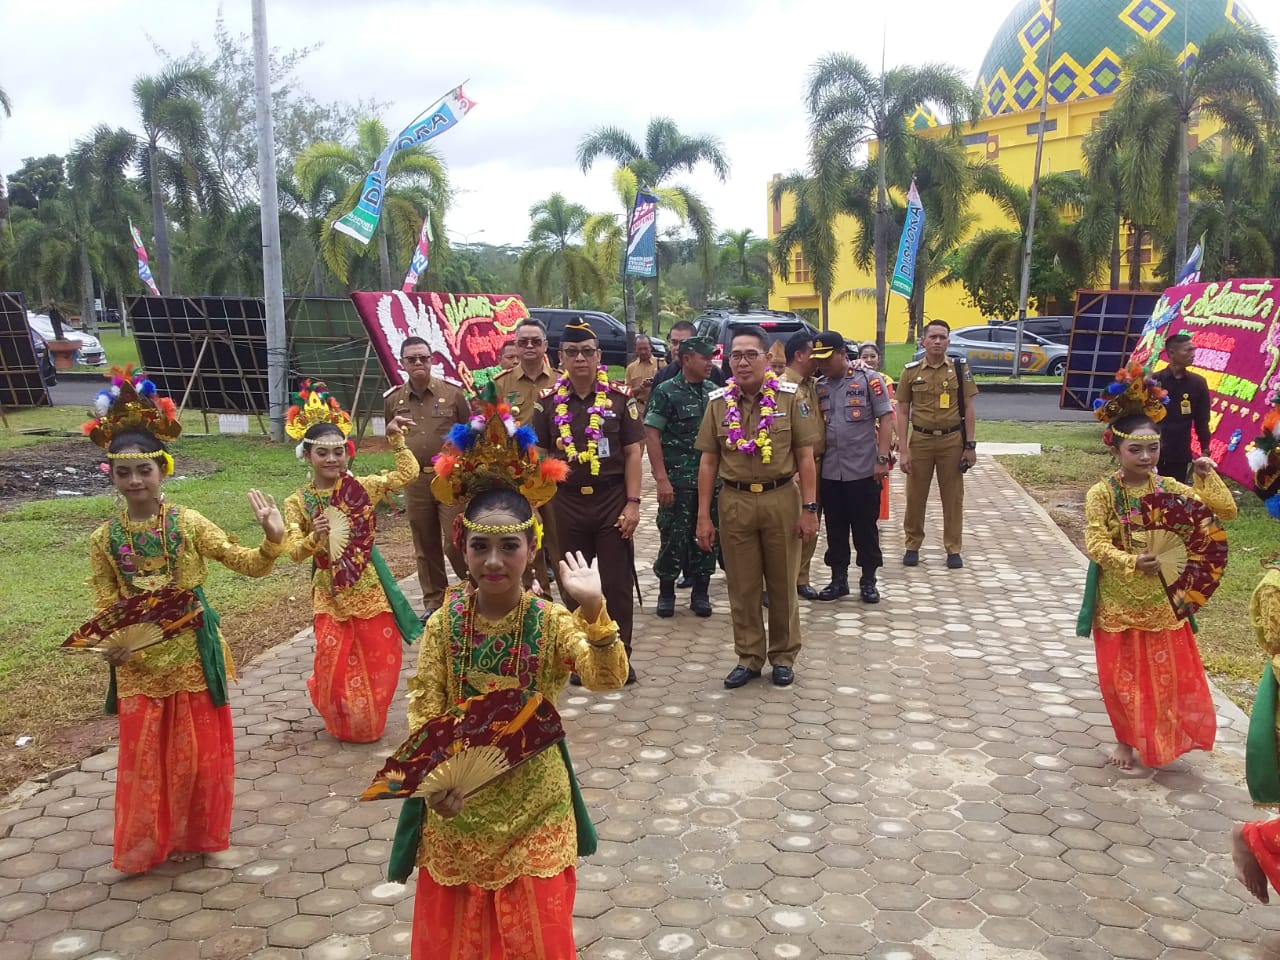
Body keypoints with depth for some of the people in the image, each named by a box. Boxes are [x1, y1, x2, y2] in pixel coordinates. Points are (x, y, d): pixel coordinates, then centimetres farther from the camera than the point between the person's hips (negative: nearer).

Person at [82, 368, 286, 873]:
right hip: (139, 662, 1)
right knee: (145, 756, 11)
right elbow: (105, 608, 1)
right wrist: (110, 644, -17)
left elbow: (247, 564, -9)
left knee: (198, 751, 11)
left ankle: (192, 834, 31)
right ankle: (147, 842, 30)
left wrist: (273, 539, -28)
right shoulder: (105, 539, -4)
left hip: (192, 656, -1)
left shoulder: (188, 523, -9)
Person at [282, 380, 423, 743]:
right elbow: (294, 553, -11)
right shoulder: (298, 503, -7)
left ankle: (371, 720, 33)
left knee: (379, 661, 9)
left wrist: (396, 438, -11)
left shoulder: (363, 487, -5)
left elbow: (409, 473, -6)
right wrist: (314, 538, -30)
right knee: (336, 665, 4)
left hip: (370, 588, 1)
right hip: (331, 594, -1)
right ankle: (345, 723, 31)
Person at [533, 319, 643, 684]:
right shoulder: (548, 401, 2)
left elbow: (632, 453, -2)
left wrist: (633, 503, -8)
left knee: (617, 583, 4)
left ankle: (620, 656, 17)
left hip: (612, 500, -2)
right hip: (567, 503, 2)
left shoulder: (619, 397, -2)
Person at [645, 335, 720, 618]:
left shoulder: (715, 392, 9)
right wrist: (662, 479, -16)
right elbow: (651, 435, -9)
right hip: (678, 481, -4)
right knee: (673, 536, 2)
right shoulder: (666, 392, -5)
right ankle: (666, 592, 17)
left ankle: (701, 592, 21)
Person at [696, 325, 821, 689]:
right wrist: (703, 516, 1)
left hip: (781, 499, -1)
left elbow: (805, 456, -1)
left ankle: (784, 655, 27)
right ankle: (749, 657, 24)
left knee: (782, 584, 11)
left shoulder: (790, 397, -3)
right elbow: (708, 461, 5)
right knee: (742, 587, 10)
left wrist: (809, 508, -6)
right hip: (734, 502, 2)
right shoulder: (718, 402, 3)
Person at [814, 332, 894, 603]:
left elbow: (886, 420, -6)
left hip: (863, 471, -4)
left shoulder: (869, 380, -4)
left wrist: (882, 459, -12)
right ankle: (838, 579, 23)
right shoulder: (819, 387, 8)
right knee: (835, 529, 11)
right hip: (829, 472, 4)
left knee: (865, 528, 6)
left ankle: (868, 580, 19)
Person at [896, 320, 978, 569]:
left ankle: (954, 549, 18)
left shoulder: (960, 368, 1)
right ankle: (912, 545, 22)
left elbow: (968, 409, 2)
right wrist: (903, 450, -5)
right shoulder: (910, 371, 1)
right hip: (920, 440, 0)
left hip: (952, 440, 0)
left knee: (953, 497, 7)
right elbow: (903, 412, 2)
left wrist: (970, 445, -4)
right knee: (915, 496, 8)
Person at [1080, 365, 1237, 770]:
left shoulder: (1169, 488, -3)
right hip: (1118, 603, -3)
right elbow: (1095, 544, -20)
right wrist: (1132, 563, -34)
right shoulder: (1102, 494, -14)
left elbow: (1225, 511, 0)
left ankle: (1160, 740, 33)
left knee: (1168, 675, 11)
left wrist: (1208, 477, -12)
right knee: (1122, 676, 9)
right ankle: (1126, 739, 31)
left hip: (1163, 601, 3)